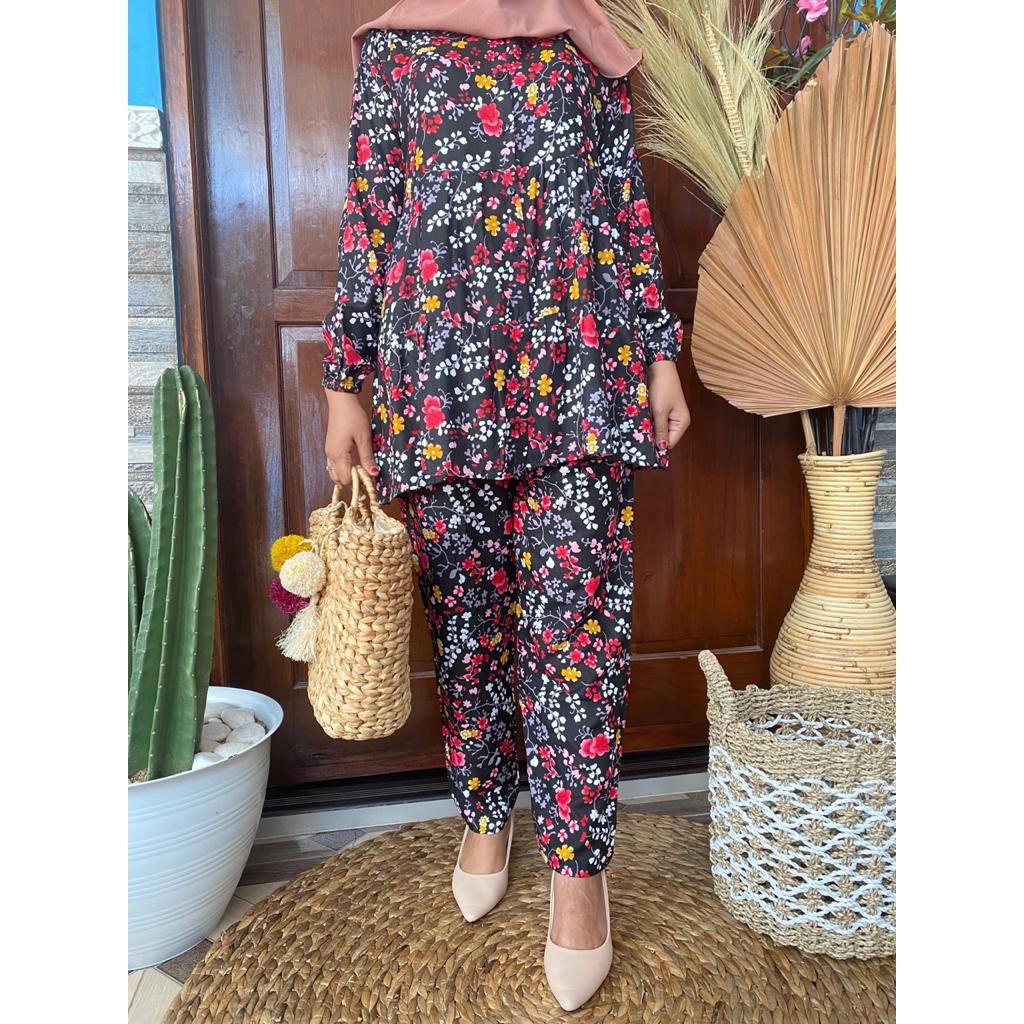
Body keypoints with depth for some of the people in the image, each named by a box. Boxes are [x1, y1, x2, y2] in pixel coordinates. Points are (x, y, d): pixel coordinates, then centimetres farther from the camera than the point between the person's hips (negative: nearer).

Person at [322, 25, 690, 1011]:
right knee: (464, 606, 5)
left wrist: (661, 350, 8)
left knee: (575, 610, -6)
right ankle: (484, 815, 26)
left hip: (582, 362, 1)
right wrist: (345, 380, 3)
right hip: (441, 366, 0)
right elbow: (366, 219, 10)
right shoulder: (397, 43, 17)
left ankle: (577, 860, 8)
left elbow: (631, 209, 17)